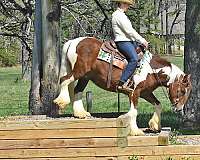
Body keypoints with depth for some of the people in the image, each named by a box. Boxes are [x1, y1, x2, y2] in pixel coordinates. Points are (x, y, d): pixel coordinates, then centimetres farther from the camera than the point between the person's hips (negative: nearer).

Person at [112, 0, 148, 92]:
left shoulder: (122, 15, 21)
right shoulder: (119, 15, -13)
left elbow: (130, 31, 23)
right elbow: (129, 31, -17)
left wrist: (142, 41, 16)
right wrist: (142, 41, -12)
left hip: (129, 41, 11)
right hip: (123, 42, -11)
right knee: (134, 59, -29)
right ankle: (122, 83, -33)